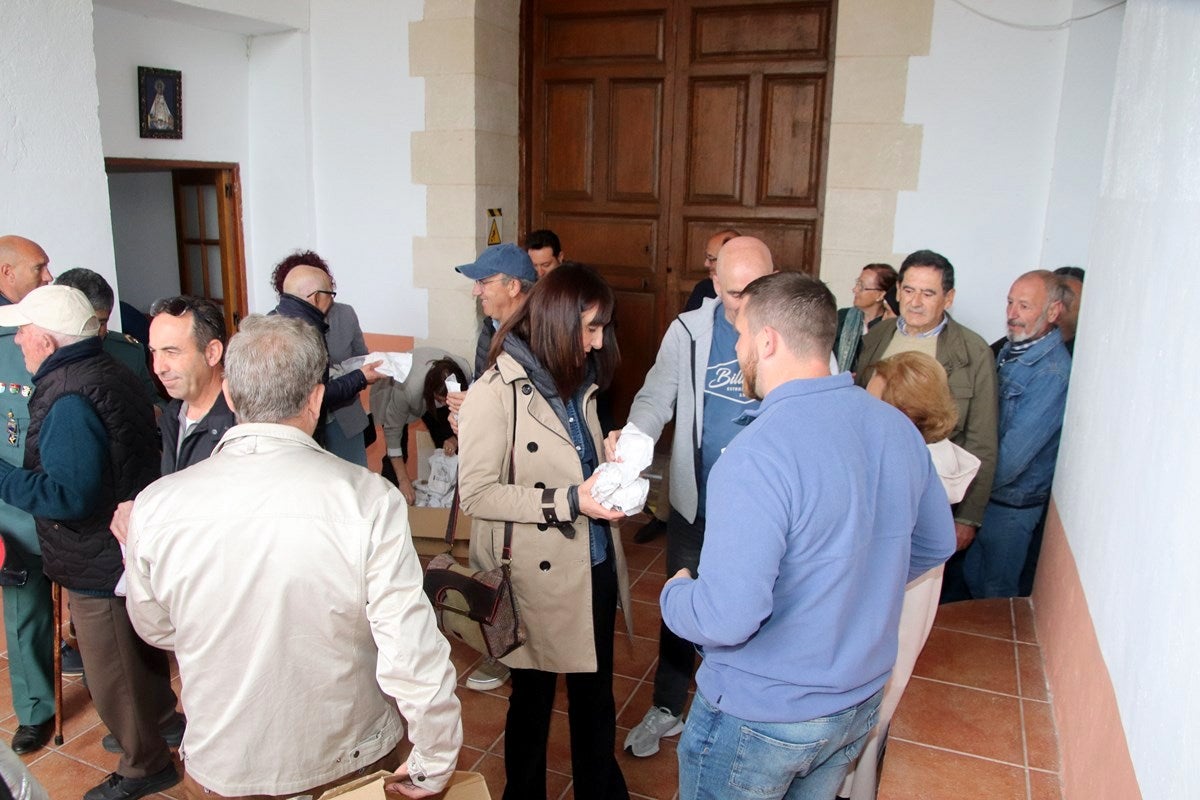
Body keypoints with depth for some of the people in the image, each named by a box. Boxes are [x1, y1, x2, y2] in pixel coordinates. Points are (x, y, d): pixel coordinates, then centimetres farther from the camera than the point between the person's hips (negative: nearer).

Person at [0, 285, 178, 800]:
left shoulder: (69, 401, -27)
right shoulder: (109, 372, 4)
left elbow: (68, 495, -31)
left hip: (98, 566, -10)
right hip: (130, 548, 10)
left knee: (111, 672, 9)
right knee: (140, 648, 27)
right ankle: (160, 718, 47)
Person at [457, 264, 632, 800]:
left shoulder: (577, 383, 7)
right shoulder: (495, 393, -17)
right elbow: (476, 495, -18)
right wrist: (567, 501, -24)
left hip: (595, 568, 6)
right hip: (539, 577, -6)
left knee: (595, 697, 20)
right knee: (533, 701, 16)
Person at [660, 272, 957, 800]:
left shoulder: (756, 454, -30)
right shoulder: (898, 428, -6)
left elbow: (726, 619, -32)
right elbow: (935, 544, 9)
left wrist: (675, 591, -11)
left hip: (762, 717, -7)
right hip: (861, 702, 7)